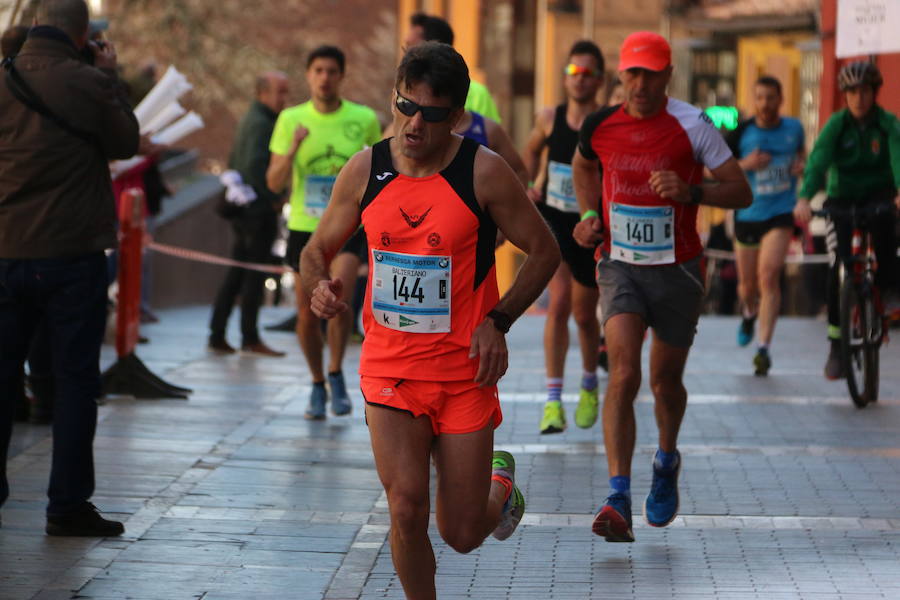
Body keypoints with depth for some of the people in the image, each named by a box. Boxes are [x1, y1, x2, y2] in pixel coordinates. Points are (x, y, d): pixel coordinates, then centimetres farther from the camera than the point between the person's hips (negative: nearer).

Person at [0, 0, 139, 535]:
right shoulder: (88, 84, -13)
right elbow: (126, 142, 2)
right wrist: (111, 77, 9)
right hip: (73, 253, -4)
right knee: (76, 380, 3)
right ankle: (68, 503, 4)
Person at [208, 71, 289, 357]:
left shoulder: (250, 120, 18)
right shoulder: (261, 124, -14)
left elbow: (234, 162, 25)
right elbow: (254, 165, -26)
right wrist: (272, 199, -18)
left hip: (245, 211, 10)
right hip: (260, 211, -10)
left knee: (236, 275, 11)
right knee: (255, 274, -5)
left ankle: (217, 335, 12)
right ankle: (250, 339, -3)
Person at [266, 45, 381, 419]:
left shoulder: (364, 119, -1)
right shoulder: (291, 120, 1)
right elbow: (275, 183, -2)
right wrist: (291, 150, -19)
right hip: (304, 225, 2)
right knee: (307, 313, 6)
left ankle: (336, 374, -5)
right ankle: (317, 384, 27)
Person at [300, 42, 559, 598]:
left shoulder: (484, 172, -9)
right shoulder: (365, 170, -1)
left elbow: (544, 251, 1)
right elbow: (317, 250, 11)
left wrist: (498, 322, -11)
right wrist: (319, 286, -13)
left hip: (465, 370, -1)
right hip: (389, 368, 2)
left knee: (462, 533, 4)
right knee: (406, 510, -14)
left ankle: (500, 485, 40)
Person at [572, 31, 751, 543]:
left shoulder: (692, 126, -11)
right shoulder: (600, 126, -1)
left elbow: (742, 193, -9)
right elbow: (583, 166, 23)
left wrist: (689, 192, -25)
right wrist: (590, 217, 8)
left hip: (677, 270, -1)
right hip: (620, 266, 1)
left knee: (665, 381, 12)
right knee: (623, 374, -17)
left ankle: (667, 460, 45)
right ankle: (619, 500, -23)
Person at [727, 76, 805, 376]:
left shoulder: (793, 128, 2)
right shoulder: (741, 134, -5)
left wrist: (801, 165, 0)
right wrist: (744, 165, -19)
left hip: (781, 214, -1)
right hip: (747, 215, 1)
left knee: (768, 275, -19)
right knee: (748, 285, 13)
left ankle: (764, 346, -19)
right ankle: (749, 312, 51)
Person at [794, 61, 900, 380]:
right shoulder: (837, 124, -11)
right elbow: (818, 160, -24)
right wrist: (804, 198, -42)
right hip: (842, 197, 0)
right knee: (839, 269, -10)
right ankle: (836, 347, -1)